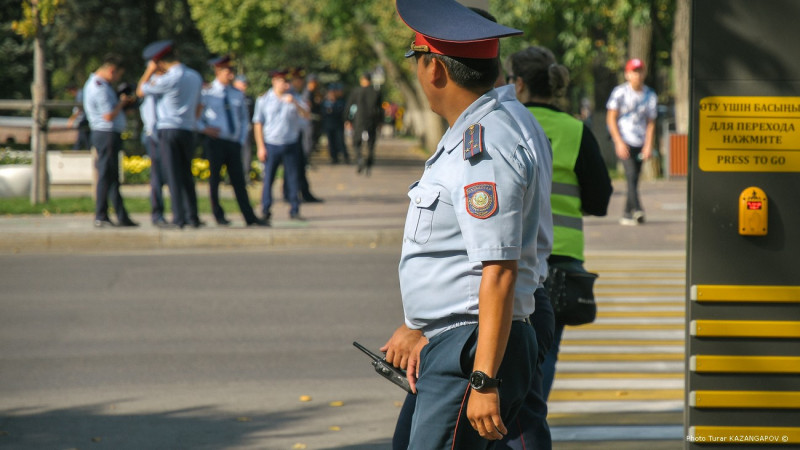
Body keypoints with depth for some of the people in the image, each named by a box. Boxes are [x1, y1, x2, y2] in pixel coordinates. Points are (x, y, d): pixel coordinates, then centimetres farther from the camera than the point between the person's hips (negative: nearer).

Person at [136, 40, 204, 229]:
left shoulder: (168, 80, -13)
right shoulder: (195, 77, 9)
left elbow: (140, 91, -1)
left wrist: (150, 70, 6)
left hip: (168, 130, -6)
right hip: (188, 130, 6)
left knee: (173, 175, -4)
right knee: (187, 175, 12)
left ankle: (178, 218, -6)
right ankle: (192, 217, 10)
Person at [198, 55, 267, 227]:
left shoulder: (237, 94, 12)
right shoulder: (206, 93, -3)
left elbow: (244, 119, 20)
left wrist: (241, 140, 10)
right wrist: (204, 128, -12)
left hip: (234, 142, 4)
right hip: (215, 142, -4)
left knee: (239, 181, 3)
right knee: (215, 179, 1)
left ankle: (250, 217, 2)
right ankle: (218, 215, 10)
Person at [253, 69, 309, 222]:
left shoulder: (293, 98, 7)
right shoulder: (264, 100, 2)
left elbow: (306, 115, -5)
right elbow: (258, 124, 2)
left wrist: (294, 103, -22)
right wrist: (260, 147, -4)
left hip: (291, 145, 2)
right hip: (271, 145, -2)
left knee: (293, 178, 1)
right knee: (268, 178, -1)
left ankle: (294, 211, 8)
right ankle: (266, 212, 7)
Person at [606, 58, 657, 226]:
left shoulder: (650, 95, 8)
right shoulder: (620, 92, -3)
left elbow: (650, 123, 10)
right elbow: (611, 119, -3)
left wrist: (648, 145, -2)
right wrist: (619, 142, -11)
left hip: (640, 143, 4)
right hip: (623, 141, -4)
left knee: (634, 178, 4)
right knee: (631, 173, -20)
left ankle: (627, 214, 15)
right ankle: (637, 209, -31)